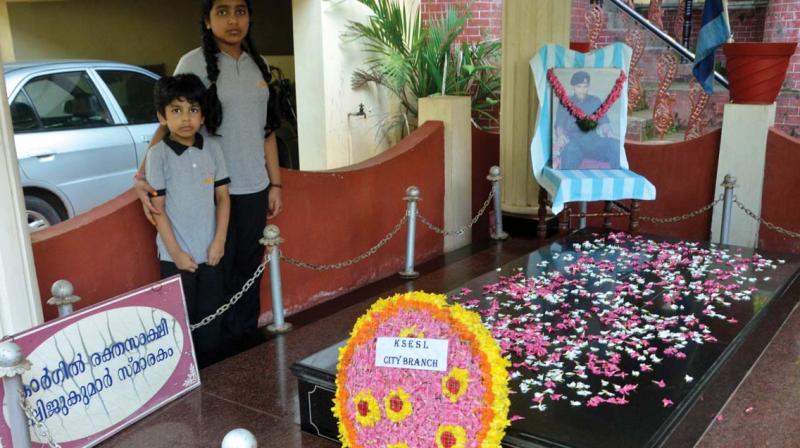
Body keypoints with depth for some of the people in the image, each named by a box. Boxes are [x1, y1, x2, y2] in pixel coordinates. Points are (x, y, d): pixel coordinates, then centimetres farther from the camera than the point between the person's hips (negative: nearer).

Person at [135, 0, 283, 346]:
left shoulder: (258, 64, 7)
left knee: (250, 268, 14)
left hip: (254, 188, 5)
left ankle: (248, 338, 30)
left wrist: (275, 183, 12)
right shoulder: (194, 63, -9)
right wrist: (143, 177, -26)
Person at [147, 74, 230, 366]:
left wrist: (219, 241, -3)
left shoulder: (212, 149, 0)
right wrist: (176, 252, -11)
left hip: (210, 251, 4)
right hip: (176, 255, -3)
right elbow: (158, 208, -9)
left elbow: (223, 198, 4)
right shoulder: (158, 155, -10)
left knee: (212, 320, 14)